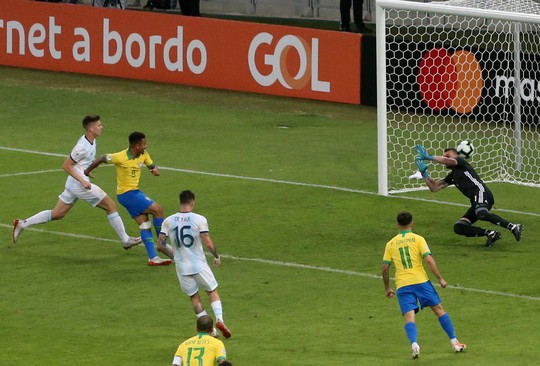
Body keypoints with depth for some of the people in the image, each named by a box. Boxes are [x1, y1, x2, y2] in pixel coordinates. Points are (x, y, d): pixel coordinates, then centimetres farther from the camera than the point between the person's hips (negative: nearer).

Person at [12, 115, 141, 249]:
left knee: (57, 215, 14)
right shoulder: (83, 147, -22)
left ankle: (22, 224, 14)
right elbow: (66, 166, -18)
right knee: (111, 206, -1)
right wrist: (82, 181, -21)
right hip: (80, 186, -10)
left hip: (72, 184, 10)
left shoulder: (91, 141, 7)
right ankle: (126, 240, 6)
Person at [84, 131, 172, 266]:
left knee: (144, 223, 3)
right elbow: (101, 159, -8)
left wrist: (155, 169, -12)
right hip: (126, 193, -8)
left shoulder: (143, 155, -1)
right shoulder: (120, 157, -21)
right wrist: (87, 171, 6)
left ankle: (153, 258, 3)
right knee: (157, 210, -12)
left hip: (135, 192, 8)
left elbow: (151, 165, 14)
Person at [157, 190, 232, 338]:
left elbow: (160, 246, -2)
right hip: (199, 265, -2)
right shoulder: (199, 219, -11)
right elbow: (208, 243, -14)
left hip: (182, 267, 2)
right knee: (213, 291, 17)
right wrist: (217, 257, 5)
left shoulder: (168, 221, -3)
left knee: (194, 297, 16)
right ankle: (219, 319, -4)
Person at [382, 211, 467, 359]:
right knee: (439, 310, 10)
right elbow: (429, 259, -8)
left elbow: (385, 268, 9)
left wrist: (387, 288, 20)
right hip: (421, 280, -1)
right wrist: (440, 278, -2)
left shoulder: (390, 244, 11)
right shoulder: (418, 239, 3)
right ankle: (454, 342, 11)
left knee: (409, 318, -6)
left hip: (402, 286, 1)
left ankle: (414, 344, -31)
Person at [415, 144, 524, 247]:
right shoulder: (452, 176, 31)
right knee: (458, 228, 0)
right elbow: (434, 187, 30)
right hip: (476, 202, 9)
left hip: (481, 193, -9)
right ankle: (490, 233, -9)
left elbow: (449, 161, -14)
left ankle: (513, 227, -36)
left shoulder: (460, 162, 9)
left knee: (482, 214, -38)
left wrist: (429, 157, -6)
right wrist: (423, 172, 22)